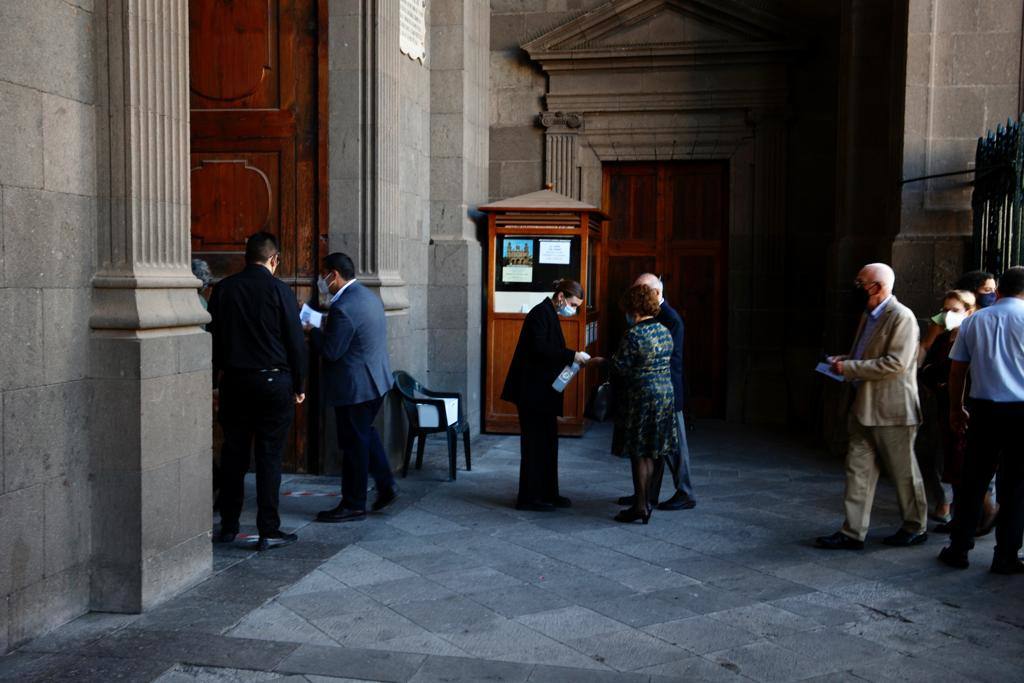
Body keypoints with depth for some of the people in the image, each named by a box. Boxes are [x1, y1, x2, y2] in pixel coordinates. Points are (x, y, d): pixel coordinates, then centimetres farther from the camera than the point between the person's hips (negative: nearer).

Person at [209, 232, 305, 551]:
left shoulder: (223, 289, 3)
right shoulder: (279, 290, -7)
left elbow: (213, 339, 7)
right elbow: (295, 342, -6)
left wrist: (216, 382, 13)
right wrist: (298, 386, 4)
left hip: (234, 381, 3)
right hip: (273, 381, -3)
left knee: (233, 454, 11)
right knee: (269, 457, 1)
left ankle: (228, 527, 19)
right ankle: (268, 531, 4)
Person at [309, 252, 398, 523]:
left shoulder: (343, 308, -23)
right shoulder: (369, 296, 9)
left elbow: (330, 351, -21)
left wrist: (313, 331, -5)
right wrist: (325, 329, 11)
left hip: (355, 386, -9)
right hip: (377, 379, 10)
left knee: (354, 443, 2)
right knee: (365, 432, 23)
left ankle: (353, 505, 14)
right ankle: (386, 485, 24)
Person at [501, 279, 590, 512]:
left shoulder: (549, 314, 16)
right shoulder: (540, 313, -14)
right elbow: (539, 349, -25)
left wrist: (572, 358, 10)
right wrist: (572, 355, -24)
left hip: (543, 392, 10)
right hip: (533, 392, -10)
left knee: (547, 442, 13)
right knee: (534, 444, -3)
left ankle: (548, 494, 20)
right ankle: (528, 497, 5)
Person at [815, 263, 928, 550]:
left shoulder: (902, 317, -15)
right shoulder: (869, 316, 13)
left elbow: (895, 363, -23)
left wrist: (849, 368, -20)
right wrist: (845, 360, 6)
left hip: (893, 411, -8)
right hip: (865, 408, 8)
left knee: (904, 472, 7)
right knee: (858, 470, 6)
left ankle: (915, 528, 24)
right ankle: (853, 533, 10)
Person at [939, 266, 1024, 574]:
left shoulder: (974, 321, 5)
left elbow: (956, 370, 8)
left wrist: (956, 408, 18)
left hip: (984, 409, 2)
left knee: (973, 481, 11)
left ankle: (959, 549, 15)